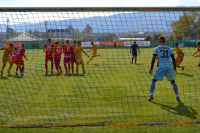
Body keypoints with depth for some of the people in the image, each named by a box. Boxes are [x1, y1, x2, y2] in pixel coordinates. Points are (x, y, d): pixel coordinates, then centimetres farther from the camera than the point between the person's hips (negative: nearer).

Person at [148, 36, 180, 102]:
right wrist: (174, 69, 15)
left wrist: (151, 69, 0)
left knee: (153, 81, 8)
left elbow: (153, 59, -2)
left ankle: (151, 95, -8)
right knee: (173, 82, 15)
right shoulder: (169, 49, 13)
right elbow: (173, 59, 10)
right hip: (169, 67, 2)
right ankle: (177, 97, 12)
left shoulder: (156, 49, 5)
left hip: (161, 67, -2)